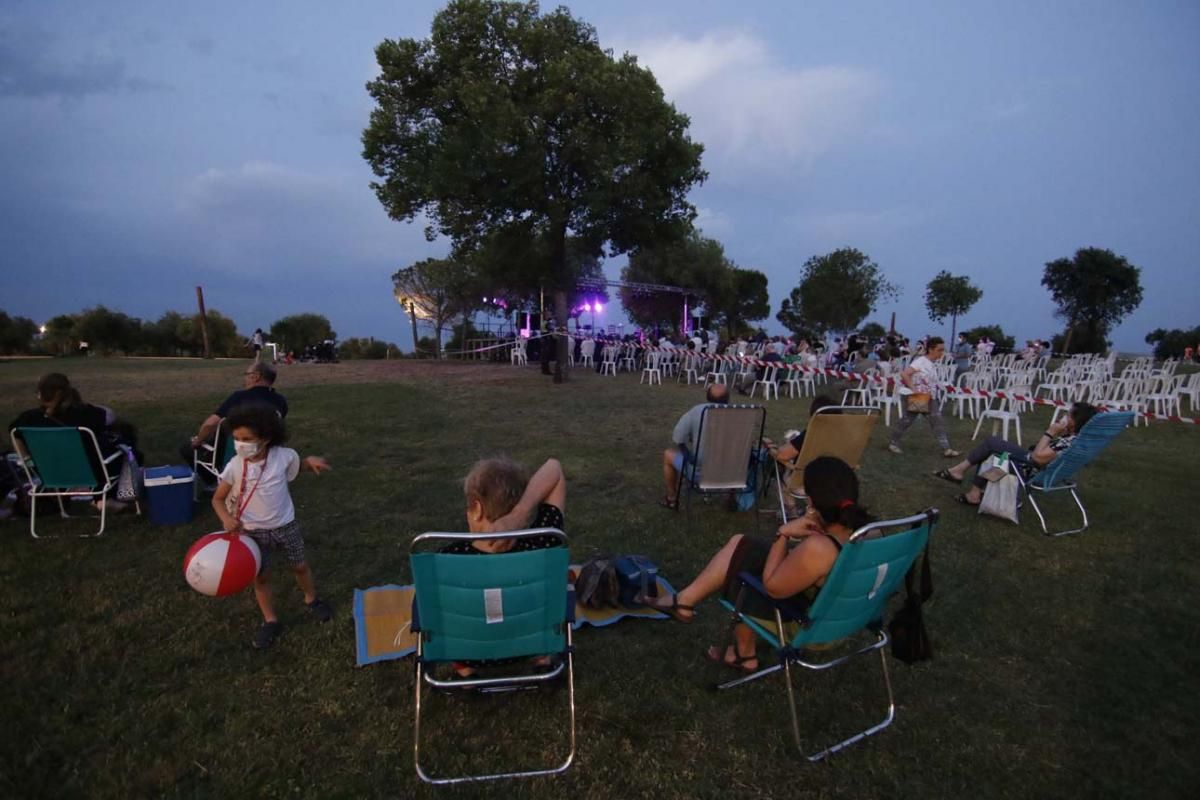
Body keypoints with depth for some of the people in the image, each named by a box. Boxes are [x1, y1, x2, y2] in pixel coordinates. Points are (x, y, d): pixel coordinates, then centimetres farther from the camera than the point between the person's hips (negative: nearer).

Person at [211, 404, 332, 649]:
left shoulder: (283, 456, -15)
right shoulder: (235, 467, -16)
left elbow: (298, 466, 9)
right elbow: (217, 499, -5)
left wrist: (310, 460, -14)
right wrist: (227, 518, -25)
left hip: (286, 525, 0)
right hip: (254, 532, 0)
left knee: (300, 566, 15)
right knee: (261, 576, 7)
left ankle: (312, 599, 42)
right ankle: (270, 621, 26)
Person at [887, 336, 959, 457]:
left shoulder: (931, 364, 10)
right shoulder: (921, 361, -15)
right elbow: (904, 374, -26)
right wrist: (913, 388, -23)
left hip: (930, 398, 8)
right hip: (918, 397, -8)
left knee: (937, 422, 2)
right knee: (907, 421, 3)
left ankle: (946, 449, 3)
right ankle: (893, 443, 19)